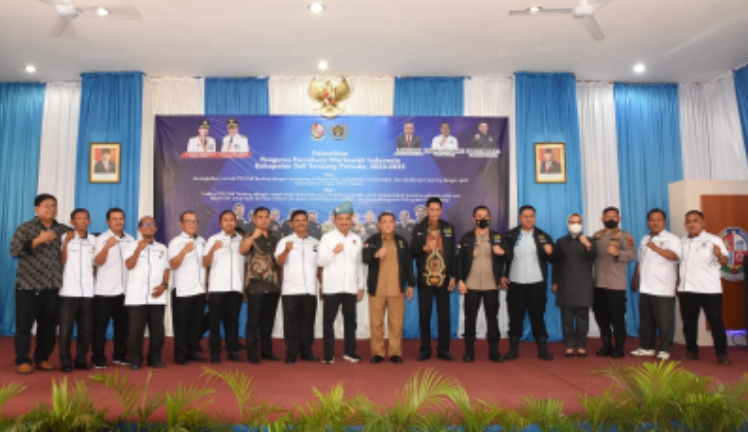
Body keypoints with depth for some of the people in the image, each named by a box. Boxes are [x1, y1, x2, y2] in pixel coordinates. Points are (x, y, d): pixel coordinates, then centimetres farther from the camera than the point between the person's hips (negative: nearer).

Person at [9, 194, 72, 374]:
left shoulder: (63, 230, 9)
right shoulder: (25, 228, -1)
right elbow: (14, 250, -12)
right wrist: (39, 240, -19)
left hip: (52, 287, 3)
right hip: (28, 285, -3)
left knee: (48, 325, 8)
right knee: (24, 324, 2)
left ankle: (42, 358, 20)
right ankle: (23, 360, 13)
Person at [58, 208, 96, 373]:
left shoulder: (94, 240, 11)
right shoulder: (66, 237, 2)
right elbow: (62, 260, -8)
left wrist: (95, 282, 8)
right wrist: (66, 241, -14)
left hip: (88, 291, 3)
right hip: (69, 290, -3)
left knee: (86, 328, 6)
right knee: (66, 327, 0)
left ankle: (81, 360, 16)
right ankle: (65, 361, 9)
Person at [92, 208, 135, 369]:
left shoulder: (130, 240, 9)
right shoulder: (102, 239, -3)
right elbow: (98, 262, -14)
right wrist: (107, 246, -32)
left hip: (124, 290, 4)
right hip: (104, 290, -4)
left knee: (122, 325, 11)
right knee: (100, 326, 1)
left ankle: (120, 356, 21)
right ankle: (98, 359, 8)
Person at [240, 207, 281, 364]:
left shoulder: (274, 239, 15)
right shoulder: (250, 237, -1)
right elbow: (242, 250, -22)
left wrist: (279, 282, 13)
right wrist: (254, 236, -35)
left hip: (273, 285, 5)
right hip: (255, 285, -5)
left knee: (268, 320, 11)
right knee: (254, 320, 0)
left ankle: (266, 350, 21)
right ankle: (252, 353, 7)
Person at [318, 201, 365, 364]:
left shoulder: (356, 239, 9)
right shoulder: (327, 238, -1)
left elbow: (359, 264, 12)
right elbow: (321, 262, -4)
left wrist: (361, 286, 10)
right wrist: (333, 252, -20)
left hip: (351, 288, 3)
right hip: (331, 287, -3)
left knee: (350, 321, 10)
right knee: (328, 321, 1)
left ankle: (350, 352, 22)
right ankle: (328, 354, 10)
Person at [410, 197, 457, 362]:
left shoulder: (449, 228, 5)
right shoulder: (418, 229, 3)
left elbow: (453, 253, 4)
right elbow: (412, 252, 1)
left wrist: (453, 276, -1)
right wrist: (424, 248, -18)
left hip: (443, 278, 1)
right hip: (425, 279, 0)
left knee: (444, 315, 5)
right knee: (424, 315, 4)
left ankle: (443, 349, 15)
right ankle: (425, 349, 15)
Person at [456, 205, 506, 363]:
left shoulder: (498, 237, 8)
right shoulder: (466, 238, 4)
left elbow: (505, 259, 9)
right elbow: (460, 260, 1)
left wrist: (502, 253, -14)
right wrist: (460, 280, -6)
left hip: (491, 285, 1)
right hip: (471, 285, -1)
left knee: (492, 318, 5)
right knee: (470, 318, 3)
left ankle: (494, 351, 14)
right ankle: (469, 351, 11)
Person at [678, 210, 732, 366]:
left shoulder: (713, 240, -5)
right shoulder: (682, 242, 12)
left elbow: (725, 261, -17)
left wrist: (719, 255, -39)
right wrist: (678, 282, 11)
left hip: (709, 289, -5)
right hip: (686, 289, 5)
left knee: (716, 322, 0)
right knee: (689, 322, 10)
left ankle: (722, 354, 10)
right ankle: (692, 351, 21)